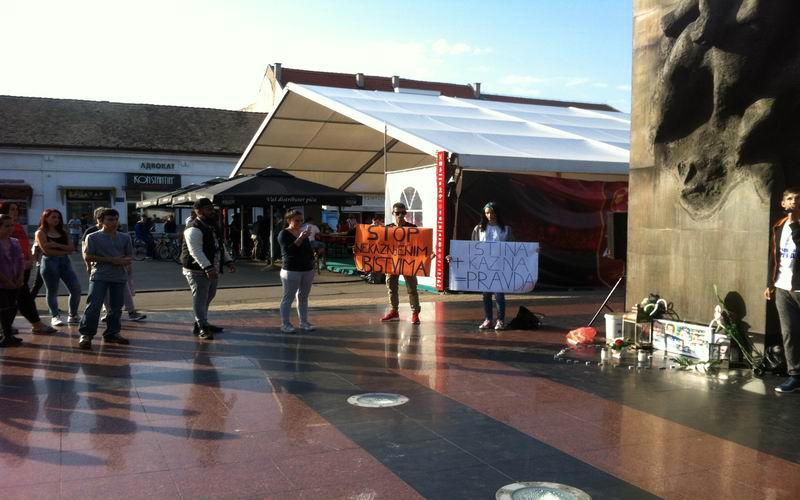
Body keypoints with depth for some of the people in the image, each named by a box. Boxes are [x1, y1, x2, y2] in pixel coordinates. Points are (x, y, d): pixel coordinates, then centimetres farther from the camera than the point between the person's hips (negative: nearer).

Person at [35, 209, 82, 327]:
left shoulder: (62, 232, 15)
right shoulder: (41, 233, 1)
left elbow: (72, 248, 4)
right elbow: (46, 250, -11)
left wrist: (57, 245, -12)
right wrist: (65, 251, -6)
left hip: (65, 262, 5)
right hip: (49, 263, -5)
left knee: (76, 288, -5)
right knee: (52, 291, 0)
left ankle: (73, 316, 8)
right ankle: (55, 317, 12)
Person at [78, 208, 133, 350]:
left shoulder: (125, 237, 10)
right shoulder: (93, 237, -3)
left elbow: (130, 256, 15)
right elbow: (87, 257, -8)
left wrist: (125, 261, -11)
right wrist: (110, 260, -15)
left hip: (119, 277, 4)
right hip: (99, 277, -4)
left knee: (116, 307, 9)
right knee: (94, 306, -9)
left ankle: (112, 333, 21)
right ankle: (86, 335, -5)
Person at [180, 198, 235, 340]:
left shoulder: (212, 226, 13)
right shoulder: (194, 229, -18)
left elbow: (220, 246, 20)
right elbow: (196, 252, -27)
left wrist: (229, 262, 11)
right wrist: (208, 268, -32)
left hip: (212, 270, 10)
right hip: (198, 271, -10)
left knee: (207, 298, 17)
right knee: (200, 299, -4)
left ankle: (200, 324, 30)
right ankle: (202, 328, 3)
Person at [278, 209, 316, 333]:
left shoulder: (303, 232, 14)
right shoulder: (284, 234, -5)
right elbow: (288, 250, -19)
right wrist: (300, 238, -24)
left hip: (308, 270, 7)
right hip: (291, 270, -6)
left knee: (303, 297, 12)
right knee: (288, 298, -3)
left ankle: (304, 322, 18)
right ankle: (285, 324, 2)